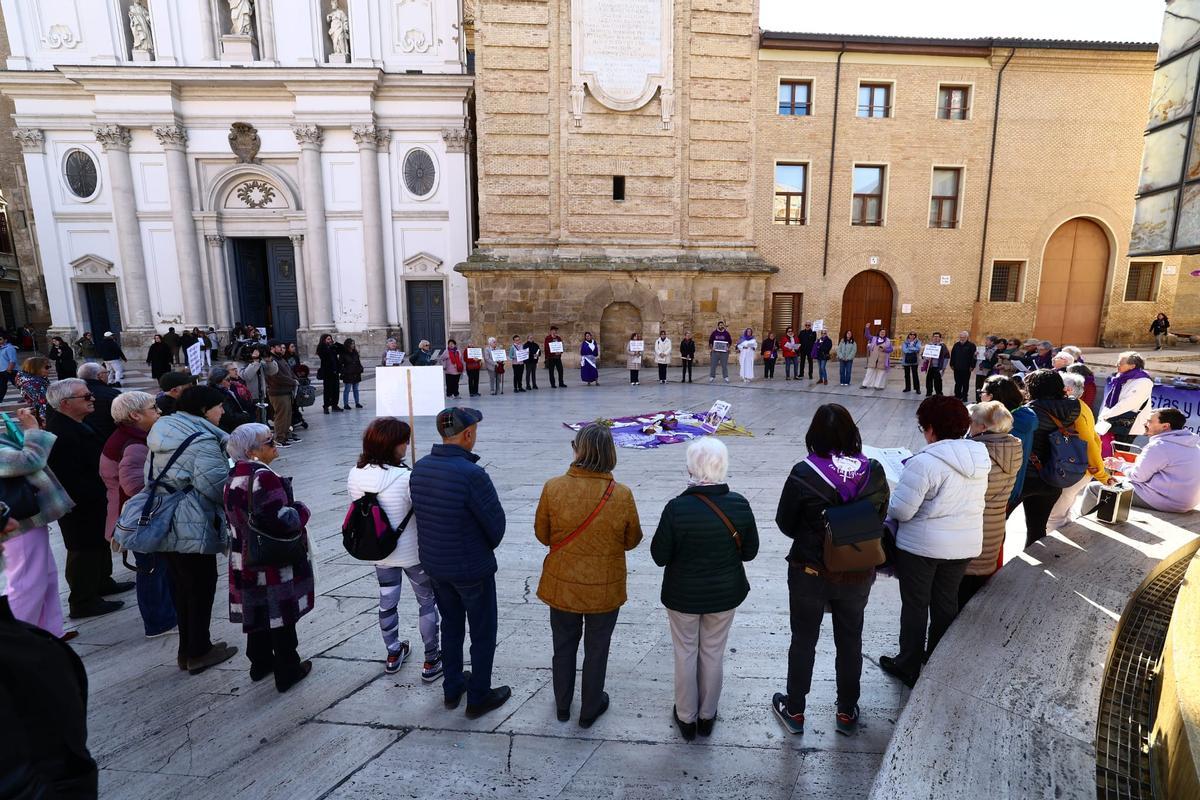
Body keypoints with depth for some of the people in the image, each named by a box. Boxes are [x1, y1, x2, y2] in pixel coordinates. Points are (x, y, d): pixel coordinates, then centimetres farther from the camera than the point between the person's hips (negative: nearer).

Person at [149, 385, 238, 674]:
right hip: (194, 529, -9)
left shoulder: (162, 433, 11)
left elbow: (153, 477, 17)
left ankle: (187, 649, 29)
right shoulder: (202, 441, -19)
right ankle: (198, 653, 17)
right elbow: (218, 487, -22)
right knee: (201, 588, 5)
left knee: (181, 586, 18)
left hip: (164, 526, 9)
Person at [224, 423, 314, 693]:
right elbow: (280, 520, -29)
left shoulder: (234, 476, 5)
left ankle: (260, 663, 37)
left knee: (256, 613, 22)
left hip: (245, 559, 9)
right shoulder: (263, 477, -25)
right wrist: (302, 510, -11)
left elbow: (234, 517, 16)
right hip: (274, 562, -9)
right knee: (280, 617, 5)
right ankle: (287, 672, 18)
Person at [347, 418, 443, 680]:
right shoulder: (406, 477, -29)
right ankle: (431, 661, 25)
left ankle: (393, 655, 43)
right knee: (427, 602, 15)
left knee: (387, 602, 24)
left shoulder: (354, 475, -10)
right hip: (413, 553, -5)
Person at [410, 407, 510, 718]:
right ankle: (479, 698, 30)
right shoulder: (471, 474, -30)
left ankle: (452, 689, 42)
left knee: (451, 625, 26)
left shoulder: (419, 468, -8)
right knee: (483, 633, 15)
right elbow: (496, 522, -20)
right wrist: (487, 548, 2)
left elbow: (421, 513, 3)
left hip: (433, 562, 7)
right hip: (471, 568, -6)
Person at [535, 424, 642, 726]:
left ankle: (562, 706, 44)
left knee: (563, 645, 24)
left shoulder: (553, 488, -20)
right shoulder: (622, 495, -21)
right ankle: (590, 710, 40)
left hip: (563, 585, 1)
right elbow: (632, 541, -7)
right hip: (605, 589, -1)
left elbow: (542, 534, -6)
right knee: (596, 649, 21)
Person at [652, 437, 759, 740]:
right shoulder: (740, 505, -17)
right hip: (724, 594, 2)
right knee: (713, 653, 22)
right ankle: (707, 715, 39)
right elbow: (750, 551, -4)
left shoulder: (677, 508, -26)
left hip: (683, 595, -2)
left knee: (685, 653, 19)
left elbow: (660, 556, -17)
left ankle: (686, 717, 36)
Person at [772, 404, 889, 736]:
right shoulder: (873, 472, -12)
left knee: (803, 641, 16)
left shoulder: (803, 474, -22)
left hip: (810, 574, -2)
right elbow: (880, 519, 1)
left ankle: (794, 710, 33)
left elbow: (785, 524, -11)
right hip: (858, 575, 3)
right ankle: (847, 712, 39)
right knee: (850, 641, 21)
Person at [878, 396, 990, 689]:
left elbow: (900, 510, -24)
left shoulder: (925, 462, -25)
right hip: (966, 545, 7)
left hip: (921, 546, -6)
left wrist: (888, 505, -4)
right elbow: (976, 500, 12)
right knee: (946, 603, 21)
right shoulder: (981, 458, -1)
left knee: (915, 606, 10)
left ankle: (908, 667, 25)